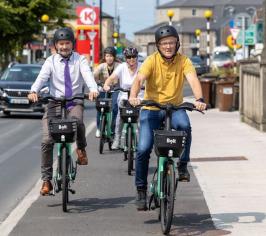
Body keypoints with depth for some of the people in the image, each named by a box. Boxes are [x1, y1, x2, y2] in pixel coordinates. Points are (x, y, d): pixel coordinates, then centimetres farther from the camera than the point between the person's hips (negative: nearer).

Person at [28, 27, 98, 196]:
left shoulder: (80, 60, 2)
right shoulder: (51, 61, 4)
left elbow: (88, 75, -15)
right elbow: (42, 77, -12)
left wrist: (93, 90, -38)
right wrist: (34, 91, -34)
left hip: (75, 102, -1)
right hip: (55, 103, 1)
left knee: (77, 120, -36)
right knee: (47, 141, -11)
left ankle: (81, 148, -4)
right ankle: (46, 180, 1)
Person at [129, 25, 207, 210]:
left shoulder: (183, 61, -6)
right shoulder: (152, 61, -8)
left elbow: (193, 80, -21)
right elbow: (139, 79, -23)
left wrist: (199, 99, -41)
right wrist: (133, 96, -44)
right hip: (151, 109, 0)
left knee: (184, 125, -34)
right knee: (143, 149, -13)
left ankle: (183, 166, -14)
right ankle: (141, 190, 4)